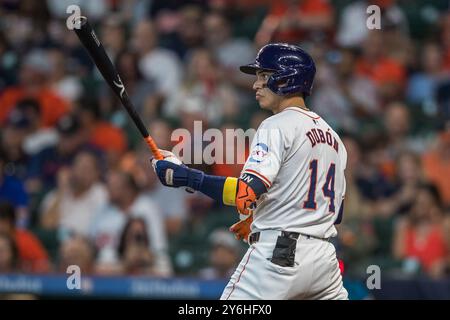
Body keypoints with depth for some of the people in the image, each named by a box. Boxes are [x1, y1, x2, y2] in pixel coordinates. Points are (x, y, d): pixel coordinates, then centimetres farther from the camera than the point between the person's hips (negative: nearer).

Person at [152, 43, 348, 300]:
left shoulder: (278, 126, -8)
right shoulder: (332, 136, 17)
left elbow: (246, 194, -21)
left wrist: (185, 176, -17)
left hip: (279, 253, -8)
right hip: (324, 257, 8)